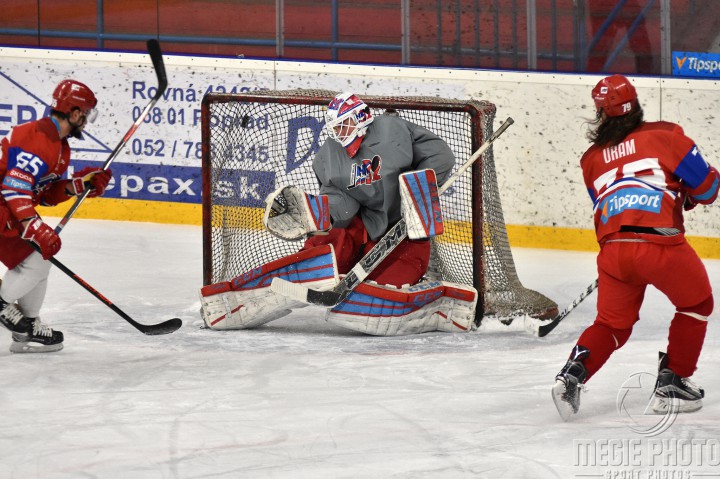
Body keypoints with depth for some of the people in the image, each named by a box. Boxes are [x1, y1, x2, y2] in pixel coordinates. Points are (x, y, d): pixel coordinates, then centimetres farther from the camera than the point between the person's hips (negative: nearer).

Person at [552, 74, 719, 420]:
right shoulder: (665, 135, 6)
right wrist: (687, 196, 28)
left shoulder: (592, 159, 19)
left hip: (613, 247, 4)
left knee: (612, 323, 19)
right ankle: (672, 383, 15)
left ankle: (574, 373, -4)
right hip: (660, 242, -4)